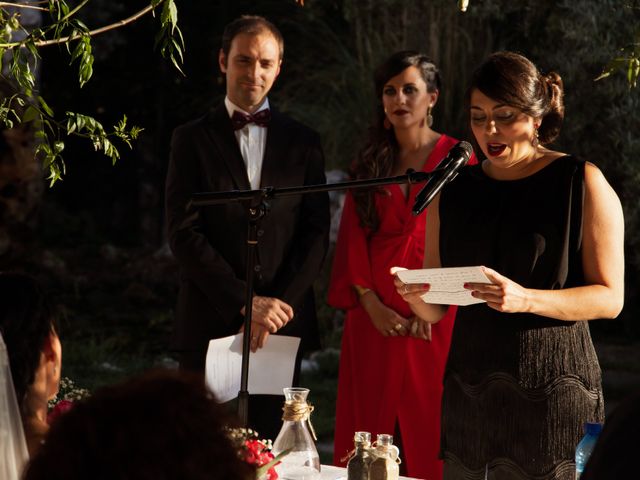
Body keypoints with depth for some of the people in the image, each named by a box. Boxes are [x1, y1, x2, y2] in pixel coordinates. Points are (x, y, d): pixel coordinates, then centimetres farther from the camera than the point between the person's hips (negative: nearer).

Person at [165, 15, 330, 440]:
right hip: (210, 322, -1)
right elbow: (184, 232, -4)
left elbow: (316, 232, 5)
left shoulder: (303, 142, 11)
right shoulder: (193, 139, 4)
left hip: (282, 324, 2)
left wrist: (279, 303, -8)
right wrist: (245, 303, -11)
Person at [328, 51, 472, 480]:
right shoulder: (369, 163, 12)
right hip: (376, 317, 4)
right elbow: (352, 239, 7)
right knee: (370, 427, 4)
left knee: (429, 428, -2)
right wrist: (371, 303, -7)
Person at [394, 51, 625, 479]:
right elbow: (437, 310, 14)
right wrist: (415, 294, -9)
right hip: (468, 391, 4)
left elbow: (610, 297, -6)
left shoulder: (582, 183, -1)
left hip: (552, 391, -4)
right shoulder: (453, 191, 11)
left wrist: (525, 299, -20)